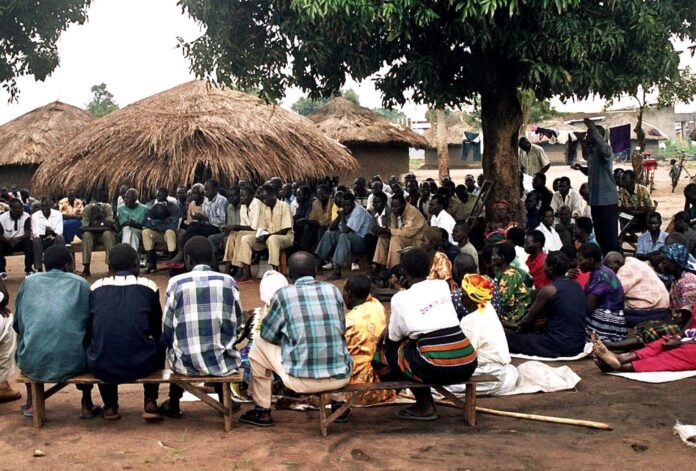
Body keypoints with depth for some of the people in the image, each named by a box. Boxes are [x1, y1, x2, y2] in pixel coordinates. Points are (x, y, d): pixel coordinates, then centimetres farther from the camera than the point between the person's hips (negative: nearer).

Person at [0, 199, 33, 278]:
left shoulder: (26, 217, -9)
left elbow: (28, 234, -16)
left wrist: (18, 239, -35)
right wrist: (9, 240, -33)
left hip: (21, 242, 0)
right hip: (7, 244, 0)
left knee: (29, 242, -33)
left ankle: (28, 270, -18)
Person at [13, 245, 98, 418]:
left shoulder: (29, 281, 11)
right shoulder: (80, 283, 8)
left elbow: (18, 324, 15)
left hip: (32, 363, 1)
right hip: (72, 362, -1)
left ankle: (31, 404, 36)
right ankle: (87, 405, 31)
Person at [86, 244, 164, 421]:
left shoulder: (96, 287, 7)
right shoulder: (148, 286, 4)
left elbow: (88, 332, 15)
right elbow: (158, 332, 15)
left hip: (101, 368, 1)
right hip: (140, 366, -1)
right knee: (159, 346, 31)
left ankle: (110, 406, 31)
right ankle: (150, 403, 23)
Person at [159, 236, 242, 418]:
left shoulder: (176, 282, -5)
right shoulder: (228, 281, -1)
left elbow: (167, 330, -3)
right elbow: (236, 323, 6)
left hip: (187, 363, -1)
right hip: (223, 363, 1)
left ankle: (174, 405, 40)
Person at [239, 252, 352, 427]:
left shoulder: (283, 294, -5)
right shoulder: (333, 290, 5)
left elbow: (268, 334, 6)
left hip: (302, 380, -3)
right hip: (340, 377, 3)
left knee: (259, 343, 19)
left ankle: (262, 411, 26)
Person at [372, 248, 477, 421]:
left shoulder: (401, 298, 1)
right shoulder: (443, 285, 14)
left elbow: (394, 337, 12)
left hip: (437, 367, -6)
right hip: (468, 363, 6)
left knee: (388, 348, 17)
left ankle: (424, 407, 14)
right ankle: (425, 402, 23)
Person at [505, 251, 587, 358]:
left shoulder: (548, 290, -13)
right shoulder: (577, 286, 9)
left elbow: (529, 319, -1)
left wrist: (518, 326, 21)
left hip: (558, 346, -8)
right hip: (578, 345, 8)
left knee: (506, 335, 1)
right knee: (533, 331, 31)